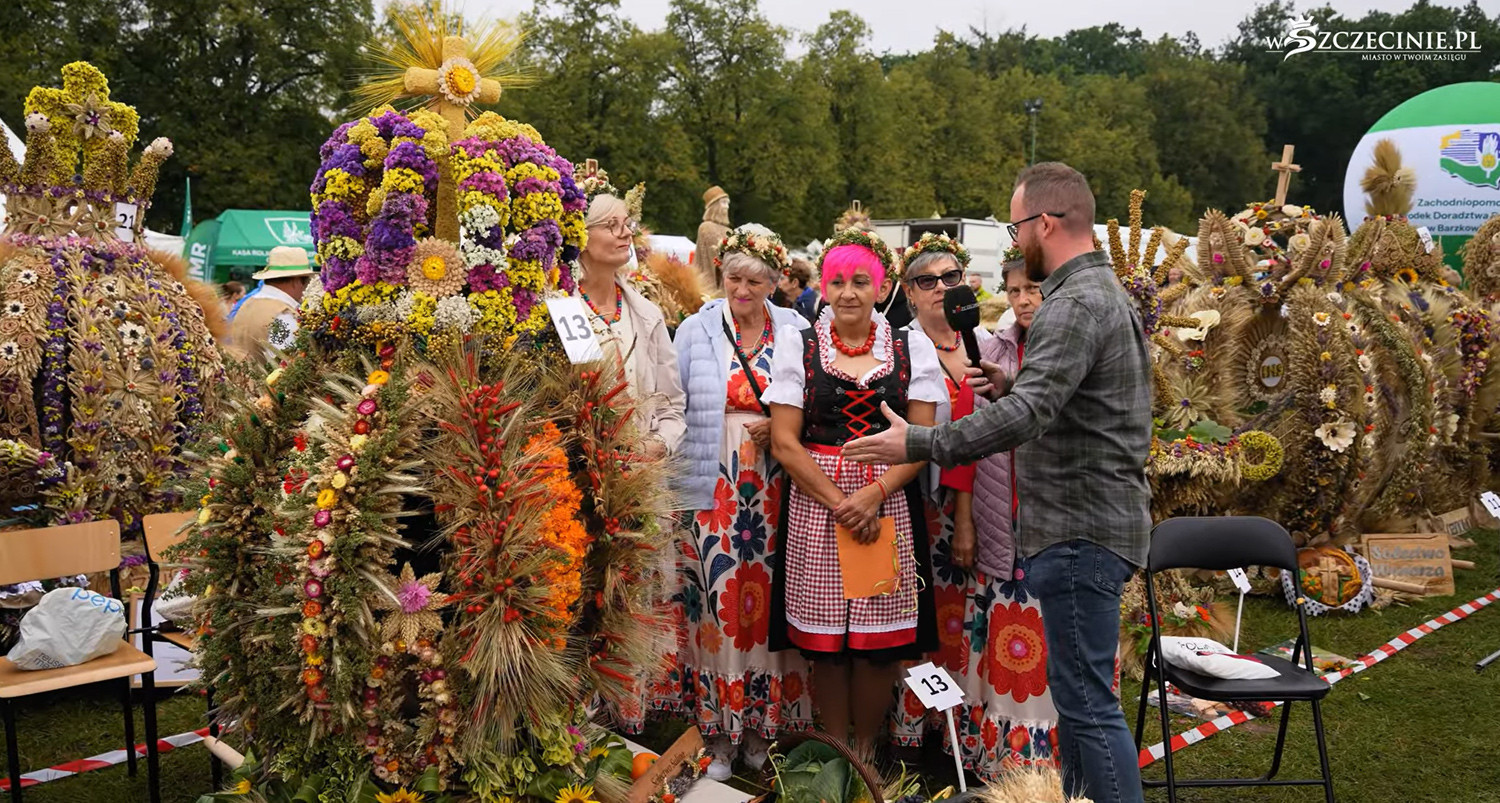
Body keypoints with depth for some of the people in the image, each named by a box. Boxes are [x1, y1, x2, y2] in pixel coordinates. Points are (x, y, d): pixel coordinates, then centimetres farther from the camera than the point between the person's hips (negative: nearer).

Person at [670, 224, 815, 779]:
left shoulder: (798, 333, 5)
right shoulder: (695, 331, 3)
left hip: (777, 492, 1)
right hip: (714, 489, -1)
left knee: (770, 600, 5)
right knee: (718, 601, 1)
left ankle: (765, 725, 22)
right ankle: (718, 732, 15)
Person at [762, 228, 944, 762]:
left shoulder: (911, 348, 6)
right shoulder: (798, 346, 4)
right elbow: (785, 442, -1)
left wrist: (874, 493, -13)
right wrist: (839, 503, -11)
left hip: (889, 502, 1)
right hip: (814, 503, 0)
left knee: (878, 643, 2)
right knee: (825, 641, 3)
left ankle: (866, 752, 21)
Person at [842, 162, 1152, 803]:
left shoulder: (1076, 304, -18)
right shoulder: (1106, 293, 17)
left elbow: (1029, 412, -30)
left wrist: (918, 445, -29)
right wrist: (1009, 383, 8)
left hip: (1080, 533, -11)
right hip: (1088, 526, 11)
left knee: (1088, 701, -4)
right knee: (1074, 689, 19)